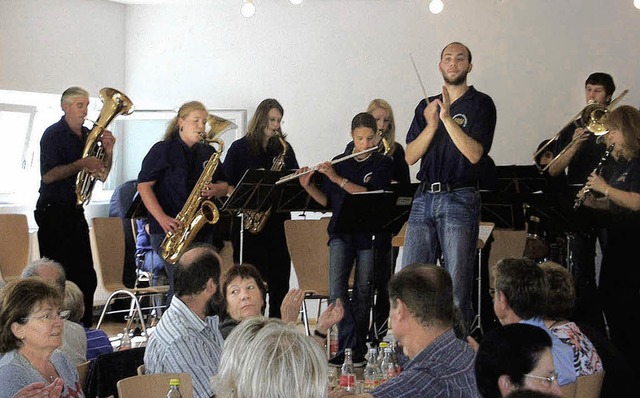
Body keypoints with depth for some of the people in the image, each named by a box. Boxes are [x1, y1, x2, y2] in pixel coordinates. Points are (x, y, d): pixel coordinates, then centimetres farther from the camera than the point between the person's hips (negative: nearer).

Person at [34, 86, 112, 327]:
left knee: (86, 279, 7)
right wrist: (81, 165, -24)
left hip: (76, 212, 7)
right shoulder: (54, 134, -7)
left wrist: (108, 151, -4)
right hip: (53, 212, -7)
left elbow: (102, 176, 12)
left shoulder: (88, 135, 11)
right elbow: (48, 176, -18)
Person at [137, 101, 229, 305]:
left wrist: (215, 189, -8)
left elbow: (224, 186, 18)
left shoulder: (208, 153, 16)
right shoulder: (163, 150, -1)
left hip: (202, 229, 6)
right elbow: (144, 185, -7)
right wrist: (163, 218, -19)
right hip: (170, 230, -6)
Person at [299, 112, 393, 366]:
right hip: (341, 232, 2)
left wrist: (338, 179, -18)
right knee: (336, 286, -14)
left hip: (369, 233, -2)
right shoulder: (338, 163, 10)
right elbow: (327, 201, 13)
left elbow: (371, 194, -15)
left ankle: (358, 348, 9)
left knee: (362, 291, 1)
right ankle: (348, 344, -14)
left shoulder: (382, 163, 0)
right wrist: (308, 186, -4)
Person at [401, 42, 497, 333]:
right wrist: (431, 126, -8)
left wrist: (447, 118, -15)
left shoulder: (480, 104, 3)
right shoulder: (426, 106, 17)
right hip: (424, 199, 5)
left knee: (456, 286, -6)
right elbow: (410, 156, 7)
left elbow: (474, 153, -11)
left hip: (460, 199, -5)